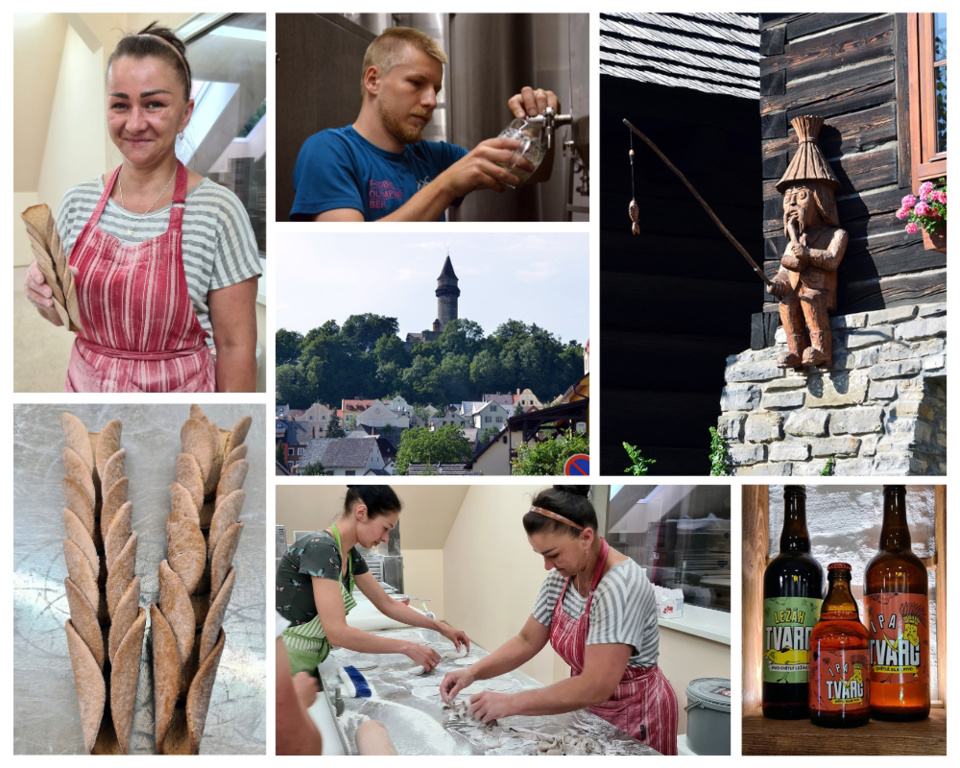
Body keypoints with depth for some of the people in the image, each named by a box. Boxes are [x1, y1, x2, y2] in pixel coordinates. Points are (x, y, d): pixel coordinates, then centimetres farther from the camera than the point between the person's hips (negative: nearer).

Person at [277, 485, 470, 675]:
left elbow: (387, 604, 20)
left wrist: (441, 628, 13)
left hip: (309, 663, 9)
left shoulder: (350, 556, 8)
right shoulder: (321, 549, -21)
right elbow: (337, 632, -27)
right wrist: (407, 648, -22)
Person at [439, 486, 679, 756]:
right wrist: (473, 672, -11)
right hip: (589, 708, 7)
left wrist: (511, 703, -31)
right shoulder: (561, 578, -5)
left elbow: (596, 687, -34)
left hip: (635, 716, -7)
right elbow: (527, 642, 5)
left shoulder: (620, 585, -30)